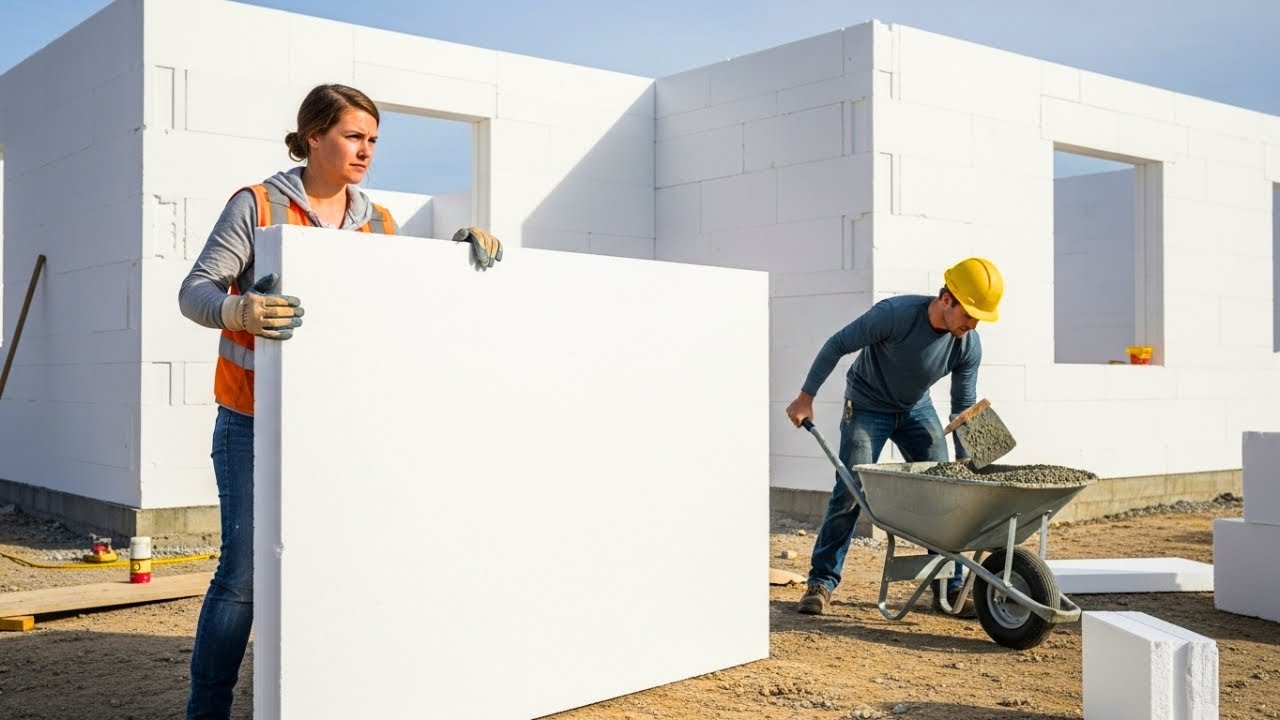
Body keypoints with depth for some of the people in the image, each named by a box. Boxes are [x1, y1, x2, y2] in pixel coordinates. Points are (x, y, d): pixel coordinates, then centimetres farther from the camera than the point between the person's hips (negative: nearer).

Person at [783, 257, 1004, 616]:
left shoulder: (968, 346, -17)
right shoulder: (895, 314, -31)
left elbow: (963, 407, -5)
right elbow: (838, 345, -19)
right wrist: (806, 397, -16)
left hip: (917, 409, 4)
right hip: (867, 407, -4)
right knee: (849, 493, -10)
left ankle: (950, 589, 10)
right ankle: (821, 583, 1)